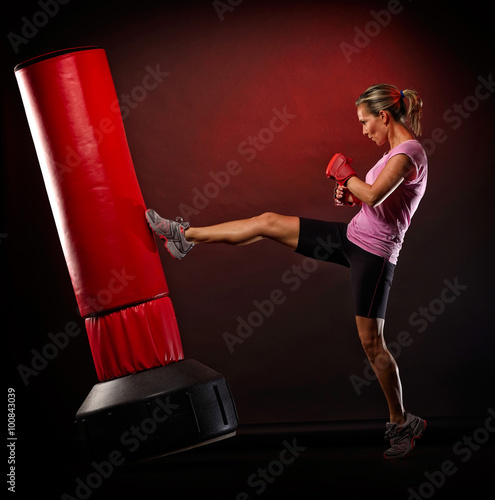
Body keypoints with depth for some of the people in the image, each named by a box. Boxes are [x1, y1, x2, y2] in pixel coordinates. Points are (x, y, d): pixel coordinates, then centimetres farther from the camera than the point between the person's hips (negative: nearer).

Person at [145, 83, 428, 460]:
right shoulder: (397, 152, 13)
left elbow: (374, 196, -30)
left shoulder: (409, 152, -16)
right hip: (352, 236, 9)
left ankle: (402, 422, 17)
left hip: (373, 254, -9)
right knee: (269, 223, 5)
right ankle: (186, 236, 16)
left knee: (371, 342, -1)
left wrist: (346, 173, -12)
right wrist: (352, 195, 5)